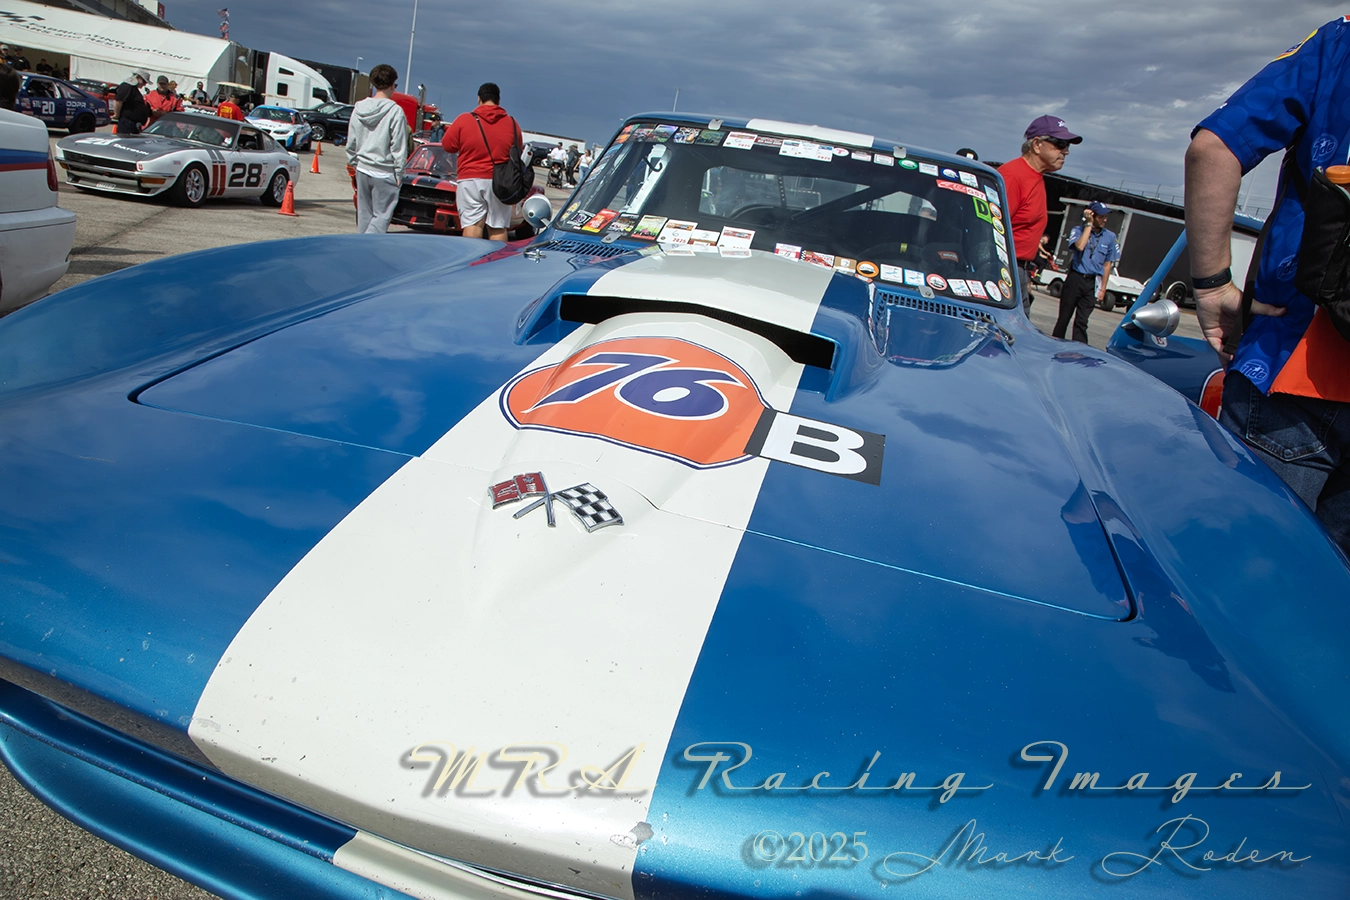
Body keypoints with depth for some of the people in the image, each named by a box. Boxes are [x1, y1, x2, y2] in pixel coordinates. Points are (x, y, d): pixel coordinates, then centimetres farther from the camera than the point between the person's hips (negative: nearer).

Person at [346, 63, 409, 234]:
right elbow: (399, 147, -12)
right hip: (384, 173, -6)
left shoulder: (359, 108, 5)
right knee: (382, 215, -2)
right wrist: (399, 173, -4)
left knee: (364, 214, 14)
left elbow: (351, 143, 10)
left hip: (362, 170, 6)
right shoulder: (395, 111, -12)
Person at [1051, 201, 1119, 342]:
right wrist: (1089, 224, -12)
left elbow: (1107, 264, 10)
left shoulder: (1110, 237, 6)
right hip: (1075, 279, -1)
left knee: (1082, 321, -3)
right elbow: (1080, 246, -21)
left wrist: (1103, 288, 7)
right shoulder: (1078, 230, 0)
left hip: (1092, 283, 1)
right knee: (1064, 317, 6)